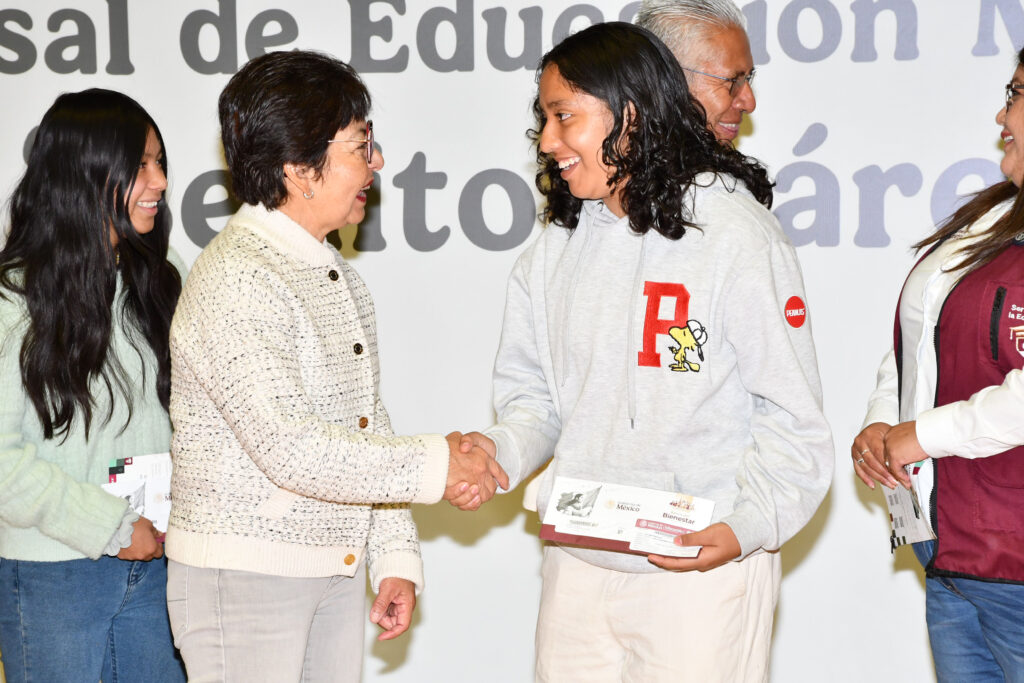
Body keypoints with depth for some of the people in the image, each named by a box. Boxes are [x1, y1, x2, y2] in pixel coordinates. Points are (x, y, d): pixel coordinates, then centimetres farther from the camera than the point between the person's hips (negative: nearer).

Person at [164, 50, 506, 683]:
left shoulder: (338, 273, 12)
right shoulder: (235, 279, -18)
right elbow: (291, 449, -26)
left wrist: (396, 558, 10)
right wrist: (434, 464, -16)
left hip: (337, 573, 8)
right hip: (244, 576, -8)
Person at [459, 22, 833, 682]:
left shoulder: (736, 233, -10)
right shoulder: (556, 246, 8)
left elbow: (791, 416, -10)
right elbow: (534, 392, 11)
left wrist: (746, 527, -23)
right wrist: (501, 451, -10)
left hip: (700, 565, -5)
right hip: (575, 563, 5)